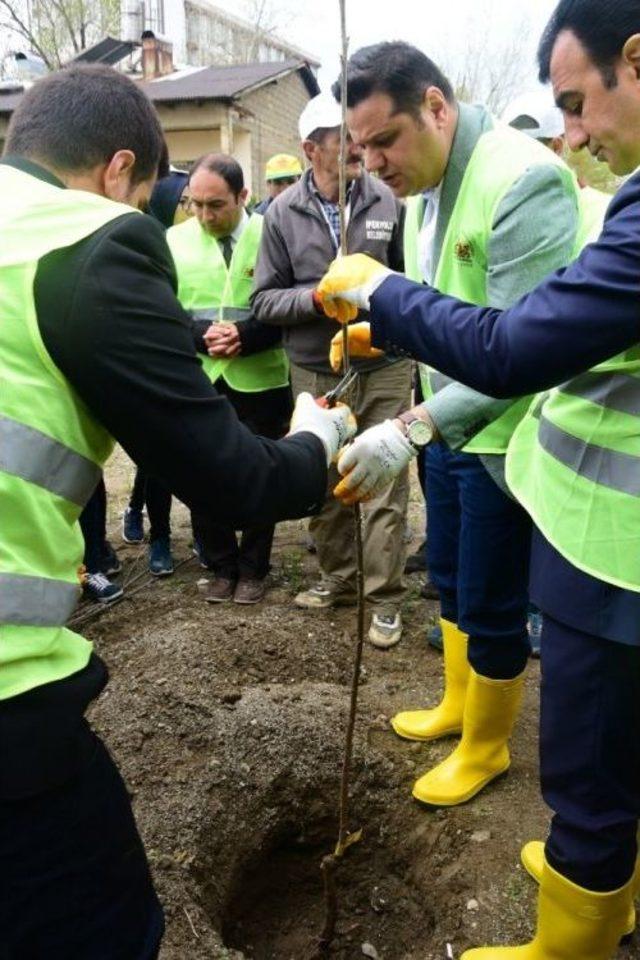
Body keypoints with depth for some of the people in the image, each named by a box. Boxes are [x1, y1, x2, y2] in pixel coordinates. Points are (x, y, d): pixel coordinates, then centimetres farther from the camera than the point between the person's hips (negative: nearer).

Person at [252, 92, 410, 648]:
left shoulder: (386, 201, -1)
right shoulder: (283, 213, 0)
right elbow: (264, 299, 0)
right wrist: (317, 296, -15)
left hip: (384, 368, -1)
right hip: (315, 372, 2)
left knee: (387, 487, -1)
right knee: (323, 484, 13)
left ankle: (385, 599, 12)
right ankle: (337, 578, 32)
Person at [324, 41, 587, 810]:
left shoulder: (524, 180, -22)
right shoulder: (423, 185, 6)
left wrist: (410, 428, -34)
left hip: (503, 435, -8)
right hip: (448, 421, 9)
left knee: (491, 605, 7)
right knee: (450, 580, 22)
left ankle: (486, 746, 32)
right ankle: (456, 704, 45)